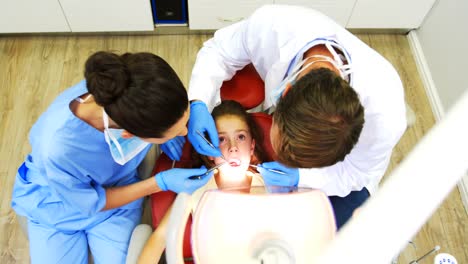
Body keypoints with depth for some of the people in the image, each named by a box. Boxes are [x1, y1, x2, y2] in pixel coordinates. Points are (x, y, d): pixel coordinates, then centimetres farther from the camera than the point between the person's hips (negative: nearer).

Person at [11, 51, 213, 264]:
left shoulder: (134, 92, -33)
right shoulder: (57, 149, -43)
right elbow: (92, 203, -21)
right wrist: (161, 183, -26)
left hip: (115, 187, 3)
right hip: (56, 205, -2)